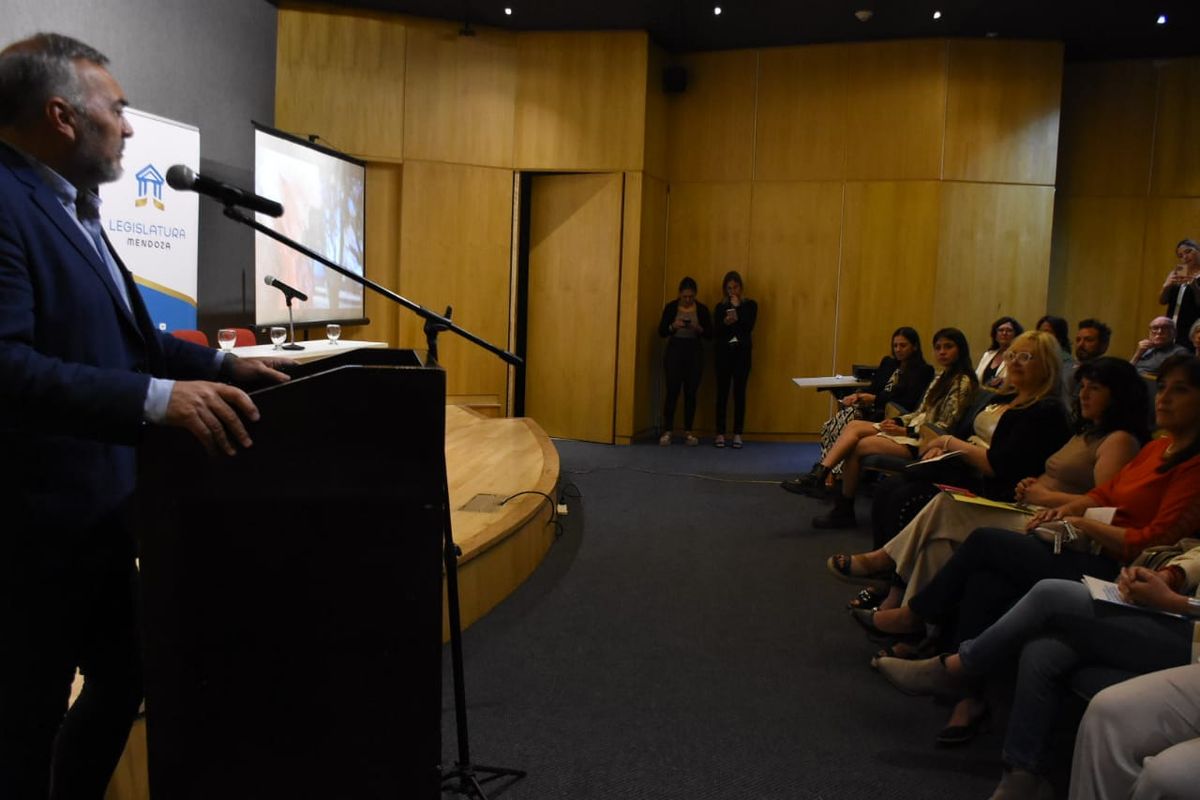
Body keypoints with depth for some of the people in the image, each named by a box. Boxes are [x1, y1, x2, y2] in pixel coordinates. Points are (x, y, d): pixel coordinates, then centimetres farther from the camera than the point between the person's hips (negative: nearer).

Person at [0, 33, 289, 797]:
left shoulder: (68, 205, 10)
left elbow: (119, 333, 17)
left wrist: (220, 364, 9)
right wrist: (158, 399, -36)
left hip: (99, 505, 9)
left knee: (121, 682, 22)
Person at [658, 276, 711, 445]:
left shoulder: (702, 309, 2)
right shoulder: (671, 307, -1)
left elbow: (710, 334, 2)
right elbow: (661, 332, -1)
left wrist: (699, 328, -17)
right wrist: (673, 326, -20)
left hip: (695, 353, 1)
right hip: (674, 351, -1)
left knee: (691, 393, 2)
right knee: (672, 392, -6)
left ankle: (688, 432, 9)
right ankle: (667, 431, -1)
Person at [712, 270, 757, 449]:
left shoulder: (750, 305, 6)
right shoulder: (720, 307, 8)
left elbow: (749, 327, -8)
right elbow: (715, 332, -1)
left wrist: (737, 308, -10)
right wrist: (725, 323, -20)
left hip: (742, 352, -1)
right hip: (723, 352, 1)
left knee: (740, 393, -1)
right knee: (722, 392, -1)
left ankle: (737, 434, 4)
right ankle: (720, 433, 4)